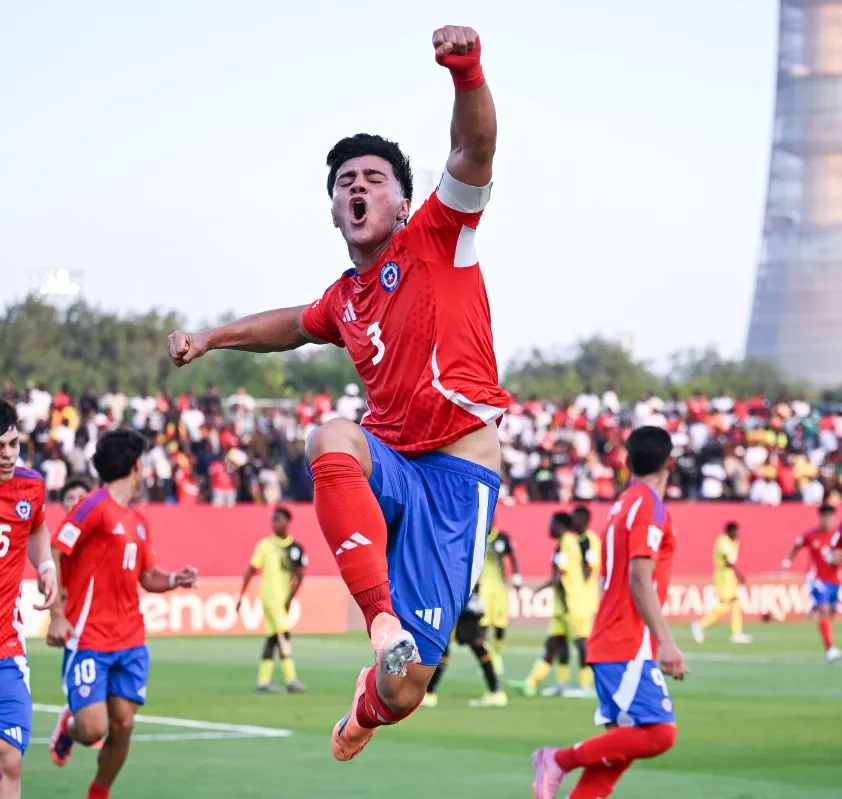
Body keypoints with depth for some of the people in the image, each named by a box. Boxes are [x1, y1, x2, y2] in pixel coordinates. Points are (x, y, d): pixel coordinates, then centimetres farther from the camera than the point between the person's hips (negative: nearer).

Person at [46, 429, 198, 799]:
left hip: (131, 643, 7)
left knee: (122, 725, 1)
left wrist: (175, 579, 2)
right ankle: (68, 726, 24)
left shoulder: (138, 521, 15)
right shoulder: (94, 506, -9)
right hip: (89, 640, -7)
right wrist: (57, 615, -18)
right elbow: (51, 554, -12)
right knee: (93, 728, -12)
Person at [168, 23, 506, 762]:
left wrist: (467, 73, -34)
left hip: (457, 475, -4)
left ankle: (368, 707, 33)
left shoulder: (437, 239, 1)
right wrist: (210, 340, 41)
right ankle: (382, 616, -33)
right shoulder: (345, 299, 17)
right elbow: (293, 325, 42)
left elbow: (474, 153, -17)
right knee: (331, 438, -35)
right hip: (389, 464, 4)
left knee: (404, 688, -8)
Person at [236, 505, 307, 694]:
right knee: (284, 635, -14)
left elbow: (299, 574, 2)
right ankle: (290, 678, -19)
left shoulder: (295, 547, 7)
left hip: (284, 599, 4)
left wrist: (291, 597, -10)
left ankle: (263, 681, 14)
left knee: (272, 638, 9)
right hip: (270, 597, -4)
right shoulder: (265, 545, 0)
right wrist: (241, 596, 0)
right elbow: (251, 571, 2)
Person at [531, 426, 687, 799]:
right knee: (658, 733, -15)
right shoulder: (649, 506, -11)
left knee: (624, 739, 7)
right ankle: (561, 759, -9)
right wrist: (665, 641, -24)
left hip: (610, 642, 10)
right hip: (629, 646, -10)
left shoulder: (623, 505, 17)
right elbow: (640, 580, -20)